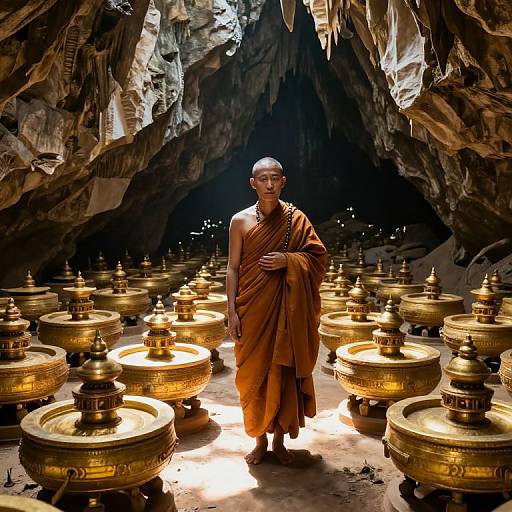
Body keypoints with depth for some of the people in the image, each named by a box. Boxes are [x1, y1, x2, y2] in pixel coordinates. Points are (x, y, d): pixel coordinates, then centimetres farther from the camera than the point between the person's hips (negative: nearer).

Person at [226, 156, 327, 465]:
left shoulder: (296, 219, 1)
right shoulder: (241, 221, 1)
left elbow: (317, 257, 3)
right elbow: (233, 268, 1)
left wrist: (287, 260, -15)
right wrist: (232, 311, -5)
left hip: (286, 309, 0)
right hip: (252, 309, 0)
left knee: (284, 371, 5)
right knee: (254, 373, 6)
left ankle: (280, 440, 23)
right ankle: (260, 440, 23)